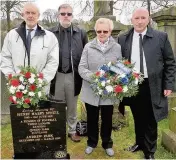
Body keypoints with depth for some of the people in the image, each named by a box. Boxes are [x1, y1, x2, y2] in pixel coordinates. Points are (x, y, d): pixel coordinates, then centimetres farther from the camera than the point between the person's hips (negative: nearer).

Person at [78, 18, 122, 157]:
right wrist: (94, 77, -22)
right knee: (92, 119, 15)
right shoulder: (88, 47, 0)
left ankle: (107, 143, 35)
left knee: (107, 119, 14)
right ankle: (92, 142, 36)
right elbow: (81, 68, -6)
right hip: (91, 91, 0)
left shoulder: (117, 47, 1)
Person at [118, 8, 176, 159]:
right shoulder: (123, 39, 2)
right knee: (138, 118, 18)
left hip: (152, 87, -2)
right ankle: (139, 143, 40)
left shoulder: (161, 37, -3)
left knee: (150, 120, 10)